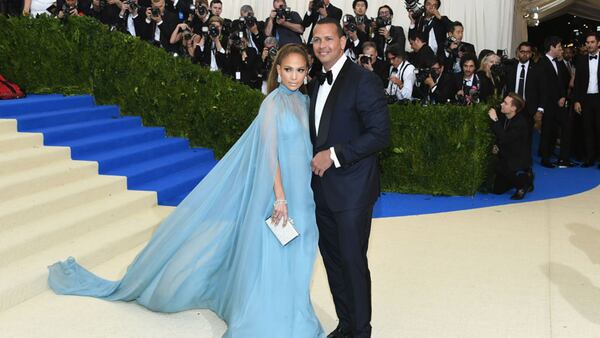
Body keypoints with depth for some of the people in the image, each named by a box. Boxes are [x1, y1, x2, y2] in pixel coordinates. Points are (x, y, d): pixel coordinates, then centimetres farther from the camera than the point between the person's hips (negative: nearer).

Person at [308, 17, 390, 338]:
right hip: (323, 186, 8)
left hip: (351, 188, -7)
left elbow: (380, 134, -17)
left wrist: (334, 154, -18)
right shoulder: (316, 84, 13)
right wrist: (316, 159, 4)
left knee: (352, 260, 0)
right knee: (332, 257, 14)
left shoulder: (363, 80, -11)